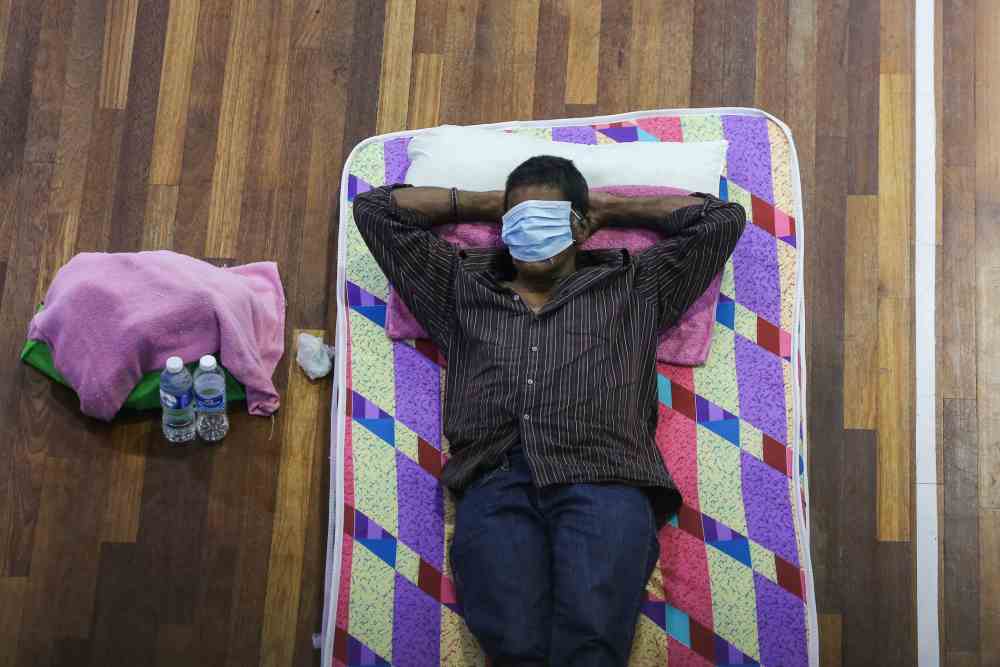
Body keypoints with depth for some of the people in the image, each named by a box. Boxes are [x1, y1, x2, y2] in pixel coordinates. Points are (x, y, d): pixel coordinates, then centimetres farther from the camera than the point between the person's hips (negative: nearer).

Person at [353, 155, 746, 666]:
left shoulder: (632, 289, 29)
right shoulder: (461, 292, 32)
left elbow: (721, 219, 29)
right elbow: (376, 209, 38)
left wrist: (610, 207, 35)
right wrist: (485, 204, 39)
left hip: (602, 479, -1)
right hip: (495, 483, 1)